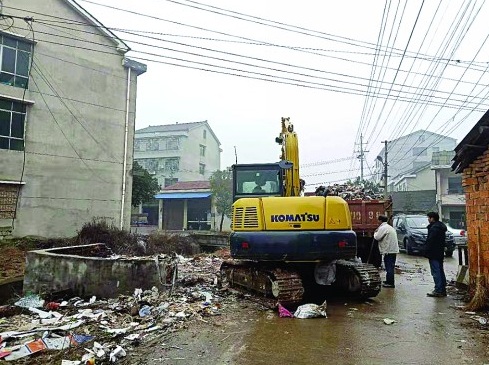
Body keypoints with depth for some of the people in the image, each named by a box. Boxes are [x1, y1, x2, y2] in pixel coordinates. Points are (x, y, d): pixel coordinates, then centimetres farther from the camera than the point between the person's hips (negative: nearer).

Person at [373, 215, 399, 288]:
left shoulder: (383, 228, -12)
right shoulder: (390, 227, 20)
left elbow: (377, 237, -15)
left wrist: (375, 232, 4)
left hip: (389, 250, -10)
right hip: (393, 249, 10)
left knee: (389, 267, -6)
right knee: (390, 266, 17)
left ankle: (390, 283, -3)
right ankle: (389, 280, 28)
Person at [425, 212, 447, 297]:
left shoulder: (434, 228, -18)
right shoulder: (441, 227, 14)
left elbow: (430, 242, -21)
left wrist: (426, 252, -15)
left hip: (434, 254, -10)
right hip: (440, 253, 10)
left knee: (436, 272, -7)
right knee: (440, 271, 14)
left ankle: (438, 291, -5)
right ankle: (443, 290, 20)